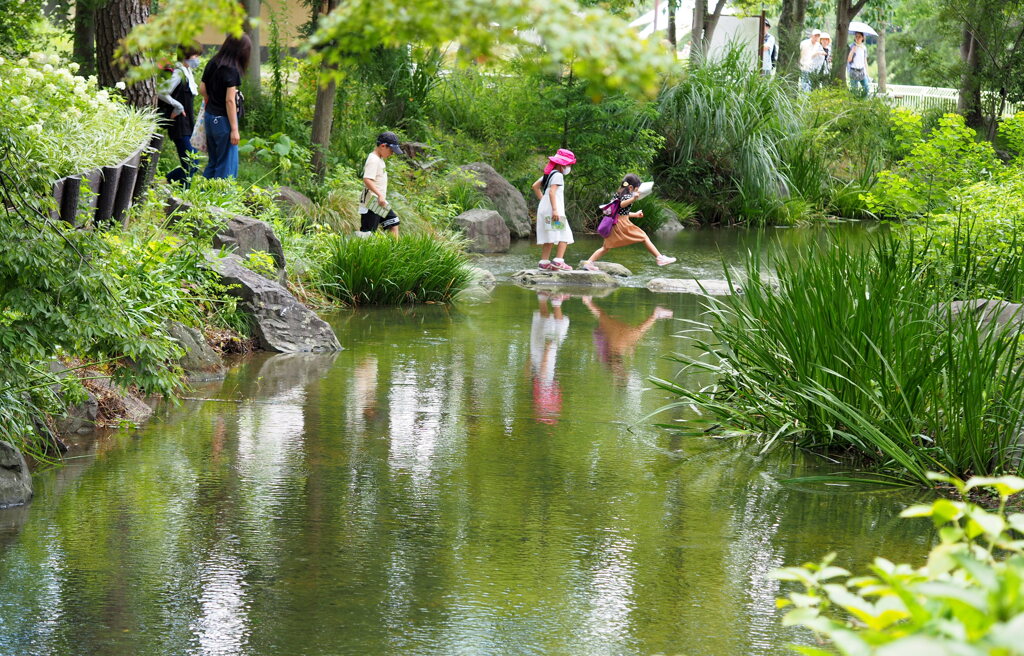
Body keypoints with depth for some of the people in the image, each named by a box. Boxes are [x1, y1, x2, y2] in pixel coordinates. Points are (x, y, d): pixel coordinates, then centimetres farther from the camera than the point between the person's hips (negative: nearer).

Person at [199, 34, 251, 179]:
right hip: (223, 119, -8)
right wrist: (234, 129, -15)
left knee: (214, 162, 17)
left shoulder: (212, 64, 6)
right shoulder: (231, 69, -17)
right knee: (227, 165, -1)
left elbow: (202, 89, 13)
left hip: (210, 117, 8)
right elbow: (230, 100, -18)